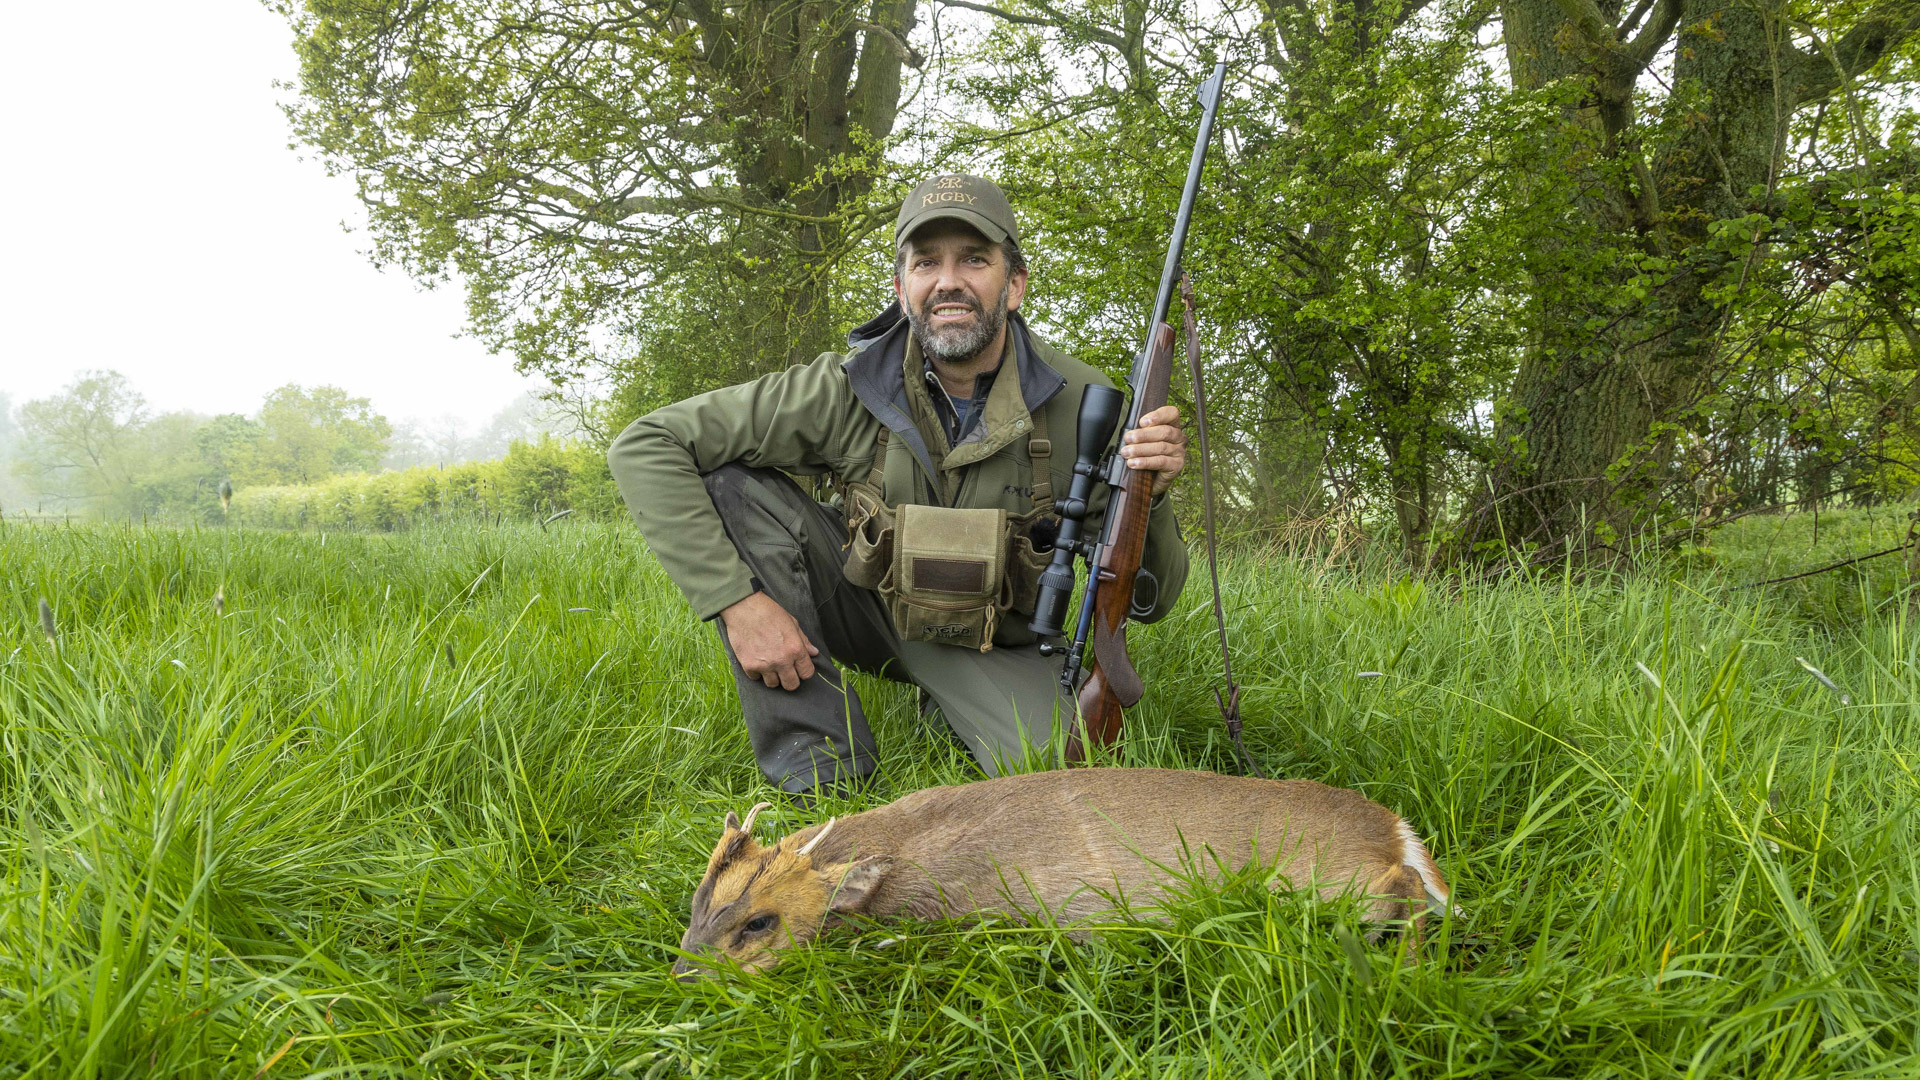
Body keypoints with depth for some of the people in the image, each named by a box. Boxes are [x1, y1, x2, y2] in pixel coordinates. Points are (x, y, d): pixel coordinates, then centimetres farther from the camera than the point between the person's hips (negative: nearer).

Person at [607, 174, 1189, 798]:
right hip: (865, 604, 1)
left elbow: (1149, 599, -13)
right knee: (729, 483, -23)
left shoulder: (1079, 403, -19)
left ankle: (948, 712, 7)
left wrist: (1149, 497, -35)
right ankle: (821, 769, -18)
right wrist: (736, 598, -28)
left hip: (989, 648, 0)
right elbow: (643, 446, -20)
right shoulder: (847, 389, -20)